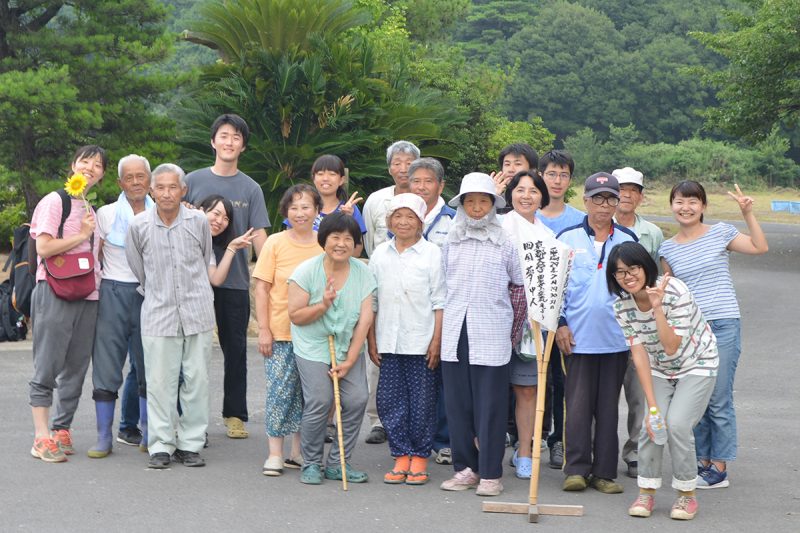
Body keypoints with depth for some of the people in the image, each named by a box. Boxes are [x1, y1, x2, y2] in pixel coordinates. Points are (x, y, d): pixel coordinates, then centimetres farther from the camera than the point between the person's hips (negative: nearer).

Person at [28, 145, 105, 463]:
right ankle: (42, 438, -4)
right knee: (47, 368, -5)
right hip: (55, 292, -7)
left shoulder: (92, 210, 18)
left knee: (76, 368, 7)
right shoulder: (55, 201, -4)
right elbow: (44, 248, -14)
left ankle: (60, 432, 15)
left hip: (87, 295, 7)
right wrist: (82, 236, -8)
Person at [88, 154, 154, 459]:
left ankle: (147, 432, 14)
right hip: (114, 293, -2)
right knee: (107, 366, -3)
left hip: (151, 294, 2)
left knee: (149, 367, 6)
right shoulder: (106, 214, 3)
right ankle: (104, 437, 1)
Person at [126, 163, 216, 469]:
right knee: (159, 381, -1)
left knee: (196, 379, 3)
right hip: (158, 314, -1)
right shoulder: (139, 226, -2)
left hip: (197, 310, 1)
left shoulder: (199, 221, -1)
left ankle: (190, 444, 11)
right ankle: (161, 446, 7)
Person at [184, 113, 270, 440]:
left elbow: (259, 235, 0)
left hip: (235, 280, 0)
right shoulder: (193, 181, 6)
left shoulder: (250, 189, 6)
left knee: (235, 348, 5)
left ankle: (234, 414, 13)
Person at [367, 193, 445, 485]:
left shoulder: (432, 253, -2)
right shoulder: (380, 254, 9)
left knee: (422, 402, 2)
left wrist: (437, 341, -8)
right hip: (389, 342, 4)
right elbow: (371, 300, 13)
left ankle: (419, 457, 12)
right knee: (389, 400, 4)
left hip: (422, 343, -4)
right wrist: (371, 340, 8)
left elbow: (440, 302, -3)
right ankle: (401, 456, 13)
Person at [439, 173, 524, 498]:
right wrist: (439, 330, 15)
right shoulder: (451, 243, 12)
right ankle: (466, 467, 15)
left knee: (490, 404, -2)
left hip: (491, 336, -3)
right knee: (457, 402, 6)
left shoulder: (505, 242, 3)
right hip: (455, 333, 3)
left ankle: (490, 473, 4)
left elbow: (522, 283, 9)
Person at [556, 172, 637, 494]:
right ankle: (576, 470, 3)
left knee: (608, 406, 6)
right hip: (576, 336, -2)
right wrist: (559, 323, -4)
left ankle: (605, 473, 11)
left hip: (615, 337, 2)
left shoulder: (628, 240, 9)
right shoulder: (568, 238, 4)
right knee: (577, 404, -3)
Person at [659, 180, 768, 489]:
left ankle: (719, 468, 3)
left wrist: (748, 214, -15)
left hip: (723, 325, -4)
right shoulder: (668, 249, 10)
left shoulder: (719, 233, 1)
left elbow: (760, 247, -9)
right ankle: (702, 461, 19)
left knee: (718, 400, -3)